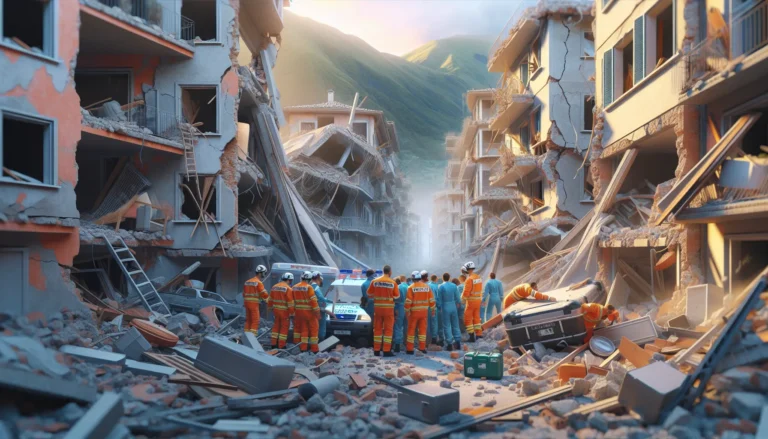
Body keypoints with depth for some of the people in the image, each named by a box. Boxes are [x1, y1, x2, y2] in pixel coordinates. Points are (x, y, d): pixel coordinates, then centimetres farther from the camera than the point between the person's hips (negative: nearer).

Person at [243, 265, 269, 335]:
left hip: (247, 302, 8)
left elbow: (244, 293, 19)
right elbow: (264, 294, -11)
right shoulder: (259, 283, -11)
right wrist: (269, 300, 6)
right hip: (254, 304, -8)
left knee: (248, 320, 14)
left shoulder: (247, 282, 14)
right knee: (255, 321, -5)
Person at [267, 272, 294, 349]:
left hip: (276, 310, 7)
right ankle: (281, 346, 6)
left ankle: (274, 343, 22)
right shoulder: (288, 289, -15)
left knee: (276, 326, 18)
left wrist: (270, 307, 28)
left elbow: (270, 299, 16)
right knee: (284, 327, 3)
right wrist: (292, 312, -11)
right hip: (285, 311, -7)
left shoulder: (274, 287, 8)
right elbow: (290, 302, -17)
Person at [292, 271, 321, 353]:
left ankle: (303, 347, 12)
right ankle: (314, 348, 3)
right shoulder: (309, 287, -14)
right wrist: (317, 311, -12)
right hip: (309, 311, -6)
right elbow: (313, 300, -17)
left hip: (299, 311, 6)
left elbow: (293, 300, 10)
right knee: (314, 329, 4)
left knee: (304, 329, 14)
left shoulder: (295, 287, 7)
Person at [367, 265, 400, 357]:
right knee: (388, 329, 3)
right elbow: (397, 296, -3)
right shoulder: (393, 283, -8)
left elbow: (369, 294, 3)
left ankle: (376, 350, 13)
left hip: (377, 307, 3)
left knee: (377, 329, 11)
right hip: (389, 308, -3)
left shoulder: (375, 281, -2)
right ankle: (387, 350, 1)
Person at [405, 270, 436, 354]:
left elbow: (408, 301, -12)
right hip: (424, 311, 2)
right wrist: (433, 309, 14)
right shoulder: (427, 287, 0)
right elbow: (431, 300, 2)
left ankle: (409, 349, 5)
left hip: (414, 311, -2)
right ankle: (422, 348, 10)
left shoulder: (411, 287, -9)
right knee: (423, 329, 10)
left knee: (411, 329, 5)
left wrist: (407, 311, -4)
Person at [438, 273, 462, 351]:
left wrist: (439, 306, 10)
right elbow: (457, 297, 3)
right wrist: (459, 304, 22)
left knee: (447, 326, 3)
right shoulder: (454, 286, -1)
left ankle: (449, 344, 3)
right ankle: (457, 342, 15)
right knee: (455, 325, 13)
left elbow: (439, 299, -6)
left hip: (445, 307, -3)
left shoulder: (441, 287, -8)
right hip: (453, 307, 3)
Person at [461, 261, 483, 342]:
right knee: (476, 317, 17)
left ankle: (471, 336, 0)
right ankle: (478, 334, 18)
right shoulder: (479, 277, 7)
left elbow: (466, 292, -18)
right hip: (478, 300, 8)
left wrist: (462, 299, -3)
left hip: (471, 301, -8)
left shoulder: (469, 279, -19)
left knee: (468, 318, 1)